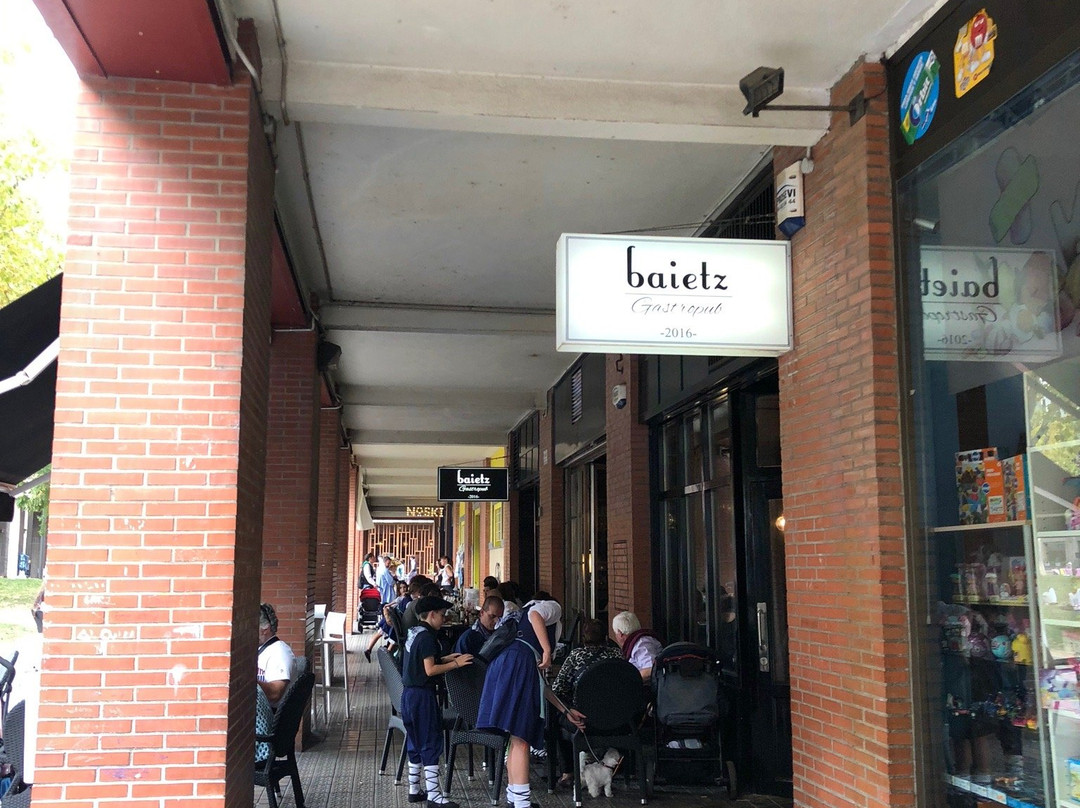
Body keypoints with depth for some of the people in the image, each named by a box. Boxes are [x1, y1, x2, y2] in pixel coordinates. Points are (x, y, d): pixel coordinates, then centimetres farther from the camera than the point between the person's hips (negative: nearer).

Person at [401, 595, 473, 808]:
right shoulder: (427, 636, -16)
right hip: (422, 695, -10)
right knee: (431, 743, -6)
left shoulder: (414, 633, 13)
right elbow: (430, 670, -21)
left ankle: (414, 790, 22)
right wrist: (456, 663, -18)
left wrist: (445, 658, 15)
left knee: (416, 742, 15)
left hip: (410, 693, 10)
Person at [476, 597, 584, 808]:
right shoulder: (552, 608, 18)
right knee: (521, 740, -11)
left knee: (516, 740, 16)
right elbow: (534, 614, -11)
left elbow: (539, 681, 35)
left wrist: (566, 711, 35)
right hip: (519, 662, -8)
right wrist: (547, 651, -12)